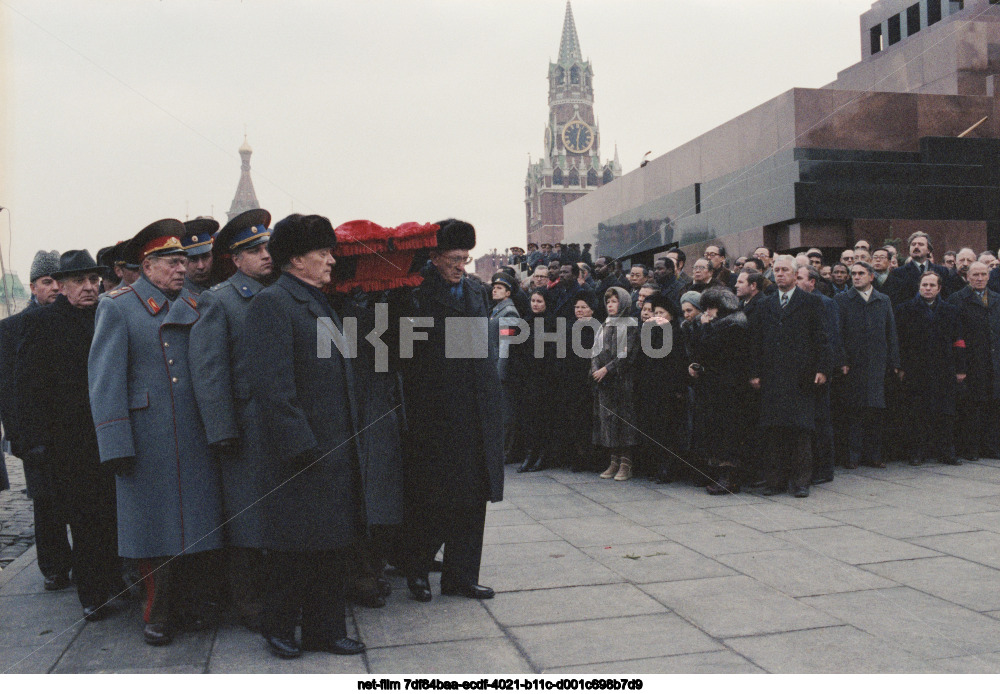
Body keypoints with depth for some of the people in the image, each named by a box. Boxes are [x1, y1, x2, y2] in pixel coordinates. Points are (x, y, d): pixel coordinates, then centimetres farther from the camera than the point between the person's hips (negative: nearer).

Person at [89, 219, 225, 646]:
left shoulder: (193, 306, 13)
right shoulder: (118, 308, 0)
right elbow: (105, 378, -5)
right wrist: (115, 446, -11)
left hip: (197, 438, 4)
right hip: (148, 442, -4)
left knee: (200, 526, 7)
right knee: (154, 528, 5)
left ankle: (195, 607, 21)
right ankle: (159, 614, 20)